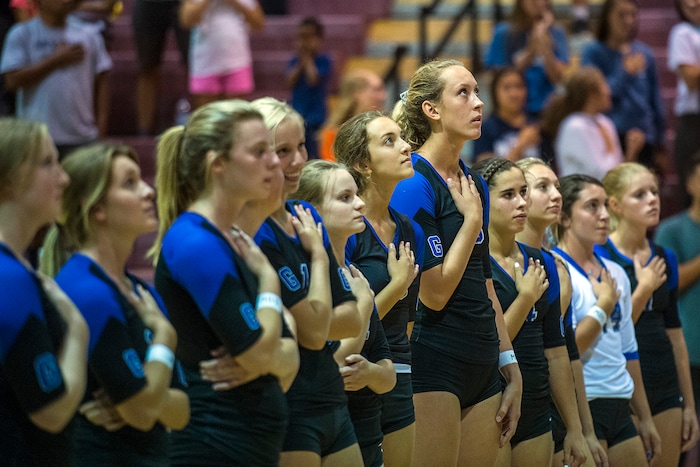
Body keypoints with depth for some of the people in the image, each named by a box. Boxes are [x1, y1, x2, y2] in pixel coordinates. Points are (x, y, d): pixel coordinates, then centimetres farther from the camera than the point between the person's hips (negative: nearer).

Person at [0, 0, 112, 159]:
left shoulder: (89, 37, 9)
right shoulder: (21, 35, 1)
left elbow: (100, 83, 12)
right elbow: (13, 81, -9)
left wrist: (101, 128, 2)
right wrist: (56, 60, -11)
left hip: (82, 138, 2)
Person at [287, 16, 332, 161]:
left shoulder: (324, 61, -3)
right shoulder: (294, 61, 11)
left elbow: (313, 80, -16)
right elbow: (290, 83, -1)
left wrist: (308, 60, -5)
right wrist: (300, 62, -3)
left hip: (314, 116, -5)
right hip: (296, 115, 5)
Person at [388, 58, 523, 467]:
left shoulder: (474, 185, 14)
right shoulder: (414, 183, -11)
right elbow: (434, 294, -16)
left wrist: (512, 372, 17)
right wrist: (472, 219, -9)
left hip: (482, 370, 8)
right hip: (433, 366, -8)